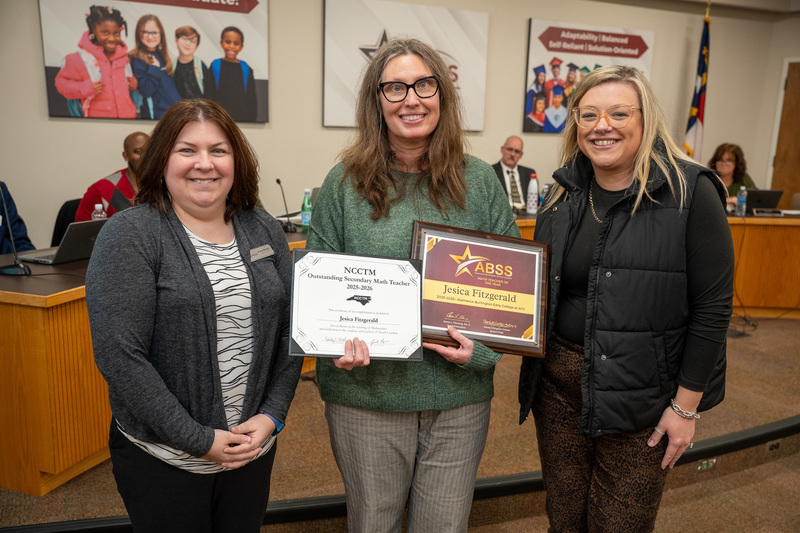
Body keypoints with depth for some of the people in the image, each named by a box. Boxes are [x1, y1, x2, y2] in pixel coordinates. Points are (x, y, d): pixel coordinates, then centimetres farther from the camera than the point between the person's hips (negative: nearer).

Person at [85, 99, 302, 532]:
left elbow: (290, 330, 3)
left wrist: (271, 416, -7)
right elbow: (119, 355, -17)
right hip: (161, 461, -4)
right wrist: (199, 440, -17)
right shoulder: (129, 234, -11)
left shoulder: (263, 231, 2)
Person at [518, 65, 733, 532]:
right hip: (558, 380, 5)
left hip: (640, 395, -4)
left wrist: (686, 406, -10)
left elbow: (712, 307, -11)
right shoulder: (563, 194, 5)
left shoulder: (690, 193, -12)